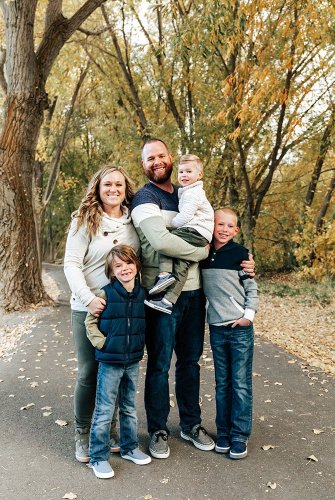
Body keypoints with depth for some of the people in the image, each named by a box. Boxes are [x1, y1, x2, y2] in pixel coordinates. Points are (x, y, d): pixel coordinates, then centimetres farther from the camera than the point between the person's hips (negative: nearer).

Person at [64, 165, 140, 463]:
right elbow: (71, 264, -11)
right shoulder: (85, 221, -6)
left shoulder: (133, 221, 6)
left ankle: (110, 426, 30)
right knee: (89, 372, 5)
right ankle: (82, 433, 23)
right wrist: (89, 298, -23)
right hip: (90, 308, -3)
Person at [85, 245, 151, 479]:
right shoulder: (106, 293, -12)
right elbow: (90, 322, -5)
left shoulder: (143, 294, 0)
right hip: (110, 362, -4)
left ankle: (130, 447, 36)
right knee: (104, 412, 3)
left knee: (129, 408, 19)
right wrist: (101, 343, -12)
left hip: (134, 361, 4)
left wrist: (139, 345, 6)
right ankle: (99, 457, 18)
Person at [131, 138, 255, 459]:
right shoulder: (145, 199, -7)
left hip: (193, 291, 6)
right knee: (159, 364, 6)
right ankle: (157, 430, 23)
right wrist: (201, 252, -12)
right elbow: (160, 241, -24)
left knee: (190, 360, 16)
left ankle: (191, 424, 32)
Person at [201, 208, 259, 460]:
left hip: (241, 328, -3)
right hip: (216, 328, 3)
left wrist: (249, 315, -10)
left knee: (241, 384, 2)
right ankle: (224, 432, 24)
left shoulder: (241, 254, -5)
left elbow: (252, 288, -2)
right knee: (222, 384, 12)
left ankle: (240, 436, 14)